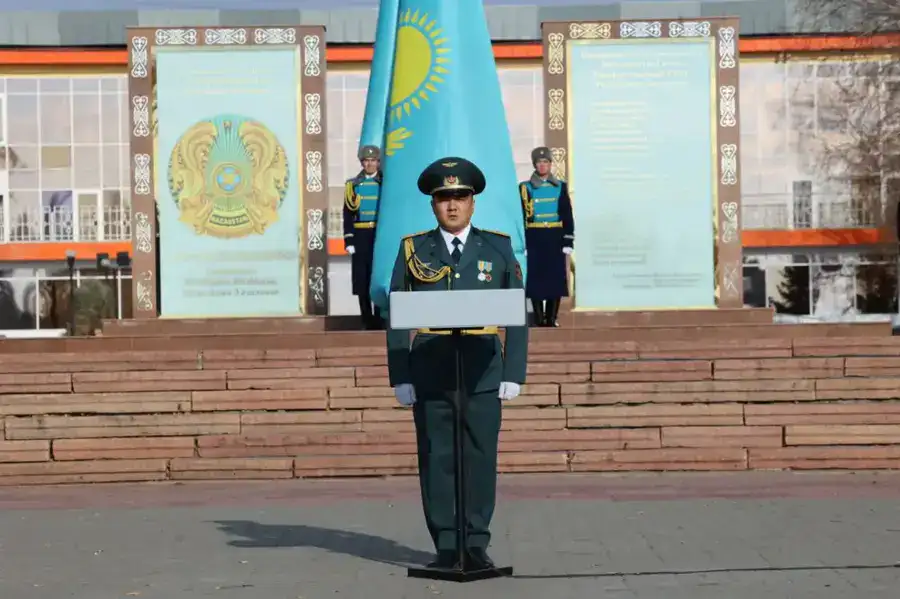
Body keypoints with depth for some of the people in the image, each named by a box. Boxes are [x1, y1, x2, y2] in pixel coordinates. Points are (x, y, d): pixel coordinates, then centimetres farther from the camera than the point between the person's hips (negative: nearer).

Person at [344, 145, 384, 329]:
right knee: (362, 279, 1)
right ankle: (367, 320, 8)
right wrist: (349, 240, -3)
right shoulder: (353, 185, 8)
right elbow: (348, 215, 5)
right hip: (361, 236, 2)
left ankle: (379, 319, 3)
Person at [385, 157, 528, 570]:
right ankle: (446, 546, 10)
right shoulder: (413, 250, 8)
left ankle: (476, 544, 11)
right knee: (436, 459, 2)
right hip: (428, 377, 0)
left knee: (480, 457, 1)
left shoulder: (498, 249, 8)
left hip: (483, 376, 0)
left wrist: (513, 375, -2)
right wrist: (400, 378, -2)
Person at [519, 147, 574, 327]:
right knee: (535, 277, -2)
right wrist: (521, 243, -6)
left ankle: (552, 319, 10)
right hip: (534, 239, -2)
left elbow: (567, 216, 7)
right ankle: (539, 319, 5)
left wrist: (568, 241, 0)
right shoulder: (525, 188, 2)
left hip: (555, 238, 2)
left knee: (556, 278, 2)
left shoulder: (560, 187, 7)